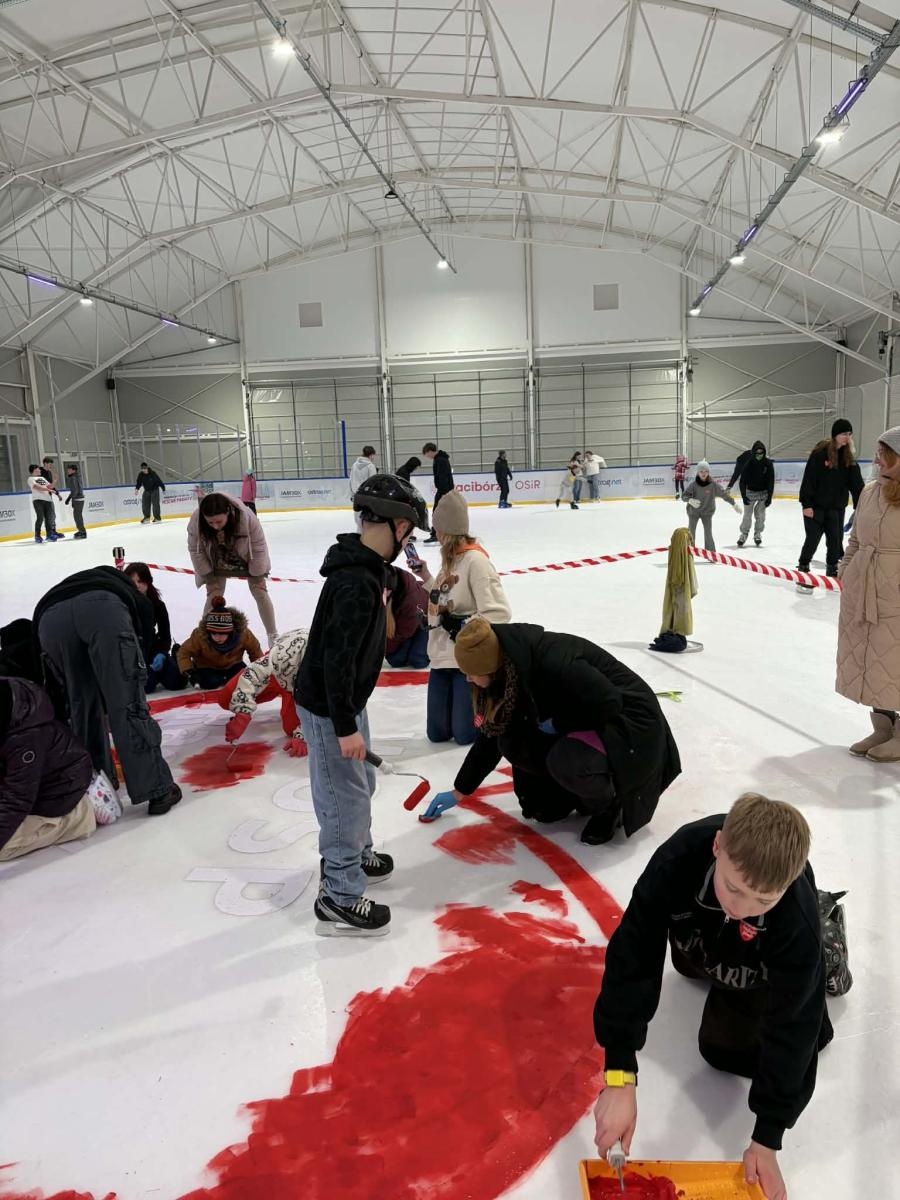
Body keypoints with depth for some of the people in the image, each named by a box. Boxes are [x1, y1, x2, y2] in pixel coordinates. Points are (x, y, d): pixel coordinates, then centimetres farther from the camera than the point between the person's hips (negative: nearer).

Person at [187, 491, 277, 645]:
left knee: (260, 593, 3)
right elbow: (195, 550, -18)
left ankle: (273, 636, 19)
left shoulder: (247, 517, -40)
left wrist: (258, 576, -17)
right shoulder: (196, 520, -35)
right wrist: (208, 577, -14)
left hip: (247, 558, -1)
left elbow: (259, 547, -25)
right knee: (214, 596, -5)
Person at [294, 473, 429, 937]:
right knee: (346, 797, 2)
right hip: (328, 705, -10)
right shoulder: (357, 584, -29)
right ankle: (339, 900, 17)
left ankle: (356, 854, 46)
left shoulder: (364, 566, 2)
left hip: (345, 697, 10)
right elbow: (337, 658, -29)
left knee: (361, 782, 25)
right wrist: (345, 726, -23)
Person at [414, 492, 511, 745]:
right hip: (442, 659, 8)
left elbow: (499, 612, -22)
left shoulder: (475, 560, -18)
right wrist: (426, 578, 11)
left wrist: (464, 626, -23)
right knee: (437, 733, 11)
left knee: (465, 734, -2)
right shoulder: (450, 558, 8)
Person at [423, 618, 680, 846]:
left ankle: (610, 804, -2)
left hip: (629, 719, -7)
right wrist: (459, 792, 10)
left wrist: (555, 723, -19)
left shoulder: (555, 663, -33)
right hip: (583, 726, 8)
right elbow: (492, 734, 4)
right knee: (512, 739, -10)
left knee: (566, 760, -33)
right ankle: (564, 795, 11)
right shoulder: (511, 674, -6)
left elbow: (609, 704, -30)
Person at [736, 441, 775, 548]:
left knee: (760, 513, -5)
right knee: (747, 514, -3)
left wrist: (769, 497, -12)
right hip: (750, 491, 0)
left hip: (763, 492, 0)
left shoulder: (768, 464, -13)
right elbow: (742, 481, -14)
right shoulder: (748, 464, -16)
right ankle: (744, 534, 10)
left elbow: (771, 481, -9)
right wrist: (744, 496, -20)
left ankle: (758, 533, 10)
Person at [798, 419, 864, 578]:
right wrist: (806, 504, -16)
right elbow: (808, 479, -13)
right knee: (813, 539, 2)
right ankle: (803, 565, 18)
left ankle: (833, 568, 18)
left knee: (836, 540, 6)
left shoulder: (849, 457, 5)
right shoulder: (820, 452, -11)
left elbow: (856, 483, 4)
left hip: (837, 507, 5)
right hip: (816, 505, -5)